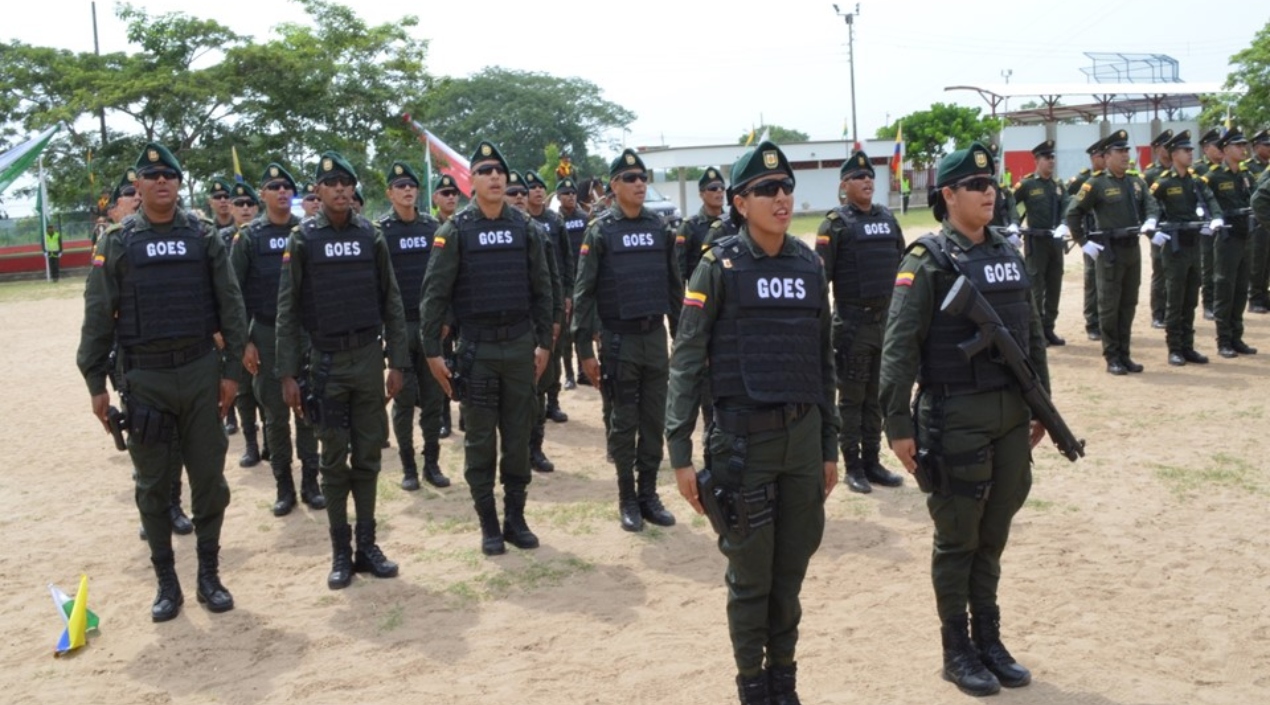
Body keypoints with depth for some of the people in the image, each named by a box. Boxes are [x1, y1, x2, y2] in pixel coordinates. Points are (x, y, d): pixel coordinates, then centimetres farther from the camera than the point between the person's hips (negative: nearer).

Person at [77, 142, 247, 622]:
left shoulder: (204, 237, 3)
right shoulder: (117, 243, 1)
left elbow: (230, 306, 2)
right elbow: (98, 316, 1)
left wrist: (232, 370, -2)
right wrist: (96, 383, -2)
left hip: (200, 371, 1)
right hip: (143, 377, 0)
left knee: (208, 477, 6)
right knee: (153, 485, 7)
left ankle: (209, 575, 19)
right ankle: (166, 582, 19)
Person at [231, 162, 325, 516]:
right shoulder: (249, 236, 0)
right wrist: (244, 341, -7)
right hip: (267, 334, -1)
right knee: (275, 414, 6)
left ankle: (310, 482, 17)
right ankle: (284, 487, 17)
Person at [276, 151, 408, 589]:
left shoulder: (372, 236, 3)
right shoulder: (302, 239, -3)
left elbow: (391, 303, 5)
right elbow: (287, 310, -2)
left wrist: (397, 363, 2)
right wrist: (288, 374, -6)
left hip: (369, 360, 2)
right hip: (326, 363, -2)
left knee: (368, 458, 8)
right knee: (334, 462, 5)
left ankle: (367, 546, 19)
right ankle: (340, 553, 15)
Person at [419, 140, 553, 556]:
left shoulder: (524, 227, 4)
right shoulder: (455, 231, -4)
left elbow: (541, 288, 9)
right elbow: (435, 293, -5)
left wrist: (544, 343, 7)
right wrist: (432, 351, -8)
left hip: (520, 346, 3)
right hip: (476, 349, -2)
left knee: (518, 437, 9)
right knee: (480, 440, 6)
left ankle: (516, 518, 21)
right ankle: (488, 524, 17)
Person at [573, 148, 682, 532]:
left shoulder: (660, 227, 7)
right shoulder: (600, 230, -5)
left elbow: (674, 287, 11)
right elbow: (584, 292, -6)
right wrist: (584, 349, -10)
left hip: (656, 337, 4)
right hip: (619, 339, -4)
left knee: (654, 421, 8)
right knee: (624, 422, 4)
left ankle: (649, 494, 20)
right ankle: (627, 499, 16)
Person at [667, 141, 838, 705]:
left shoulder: (809, 265, 7)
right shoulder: (720, 266, -7)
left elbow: (824, 360, 12)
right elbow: (686, 361, -8)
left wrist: (829, 446, 13)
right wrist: (680, 452, -12)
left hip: (803, 437, 4)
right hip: (743, 439, -4)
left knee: (792, 568, 13)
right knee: (750, 574, 7)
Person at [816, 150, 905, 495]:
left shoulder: (888, 218, 10)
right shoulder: (835, 223, -7)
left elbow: (902, 265, 16)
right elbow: (821, 274, -11)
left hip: (888, 319, 5)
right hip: (852, 322, -5)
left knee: (877, 396, 12)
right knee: (852, 398, 3)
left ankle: (872, 462, 22)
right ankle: (853, 467, 13)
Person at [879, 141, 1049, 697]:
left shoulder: (1009, 254, 11)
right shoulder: (928, 260, -10)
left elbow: (1033, 336, 17)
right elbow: (899, 346, -14)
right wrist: (898, 424, -17)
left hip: (1012, 415, 6)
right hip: (957, 417, -6)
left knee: (993, 534, 15)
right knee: (958, 538, 5)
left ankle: (989, 639, 29)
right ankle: (957, 651, 19)